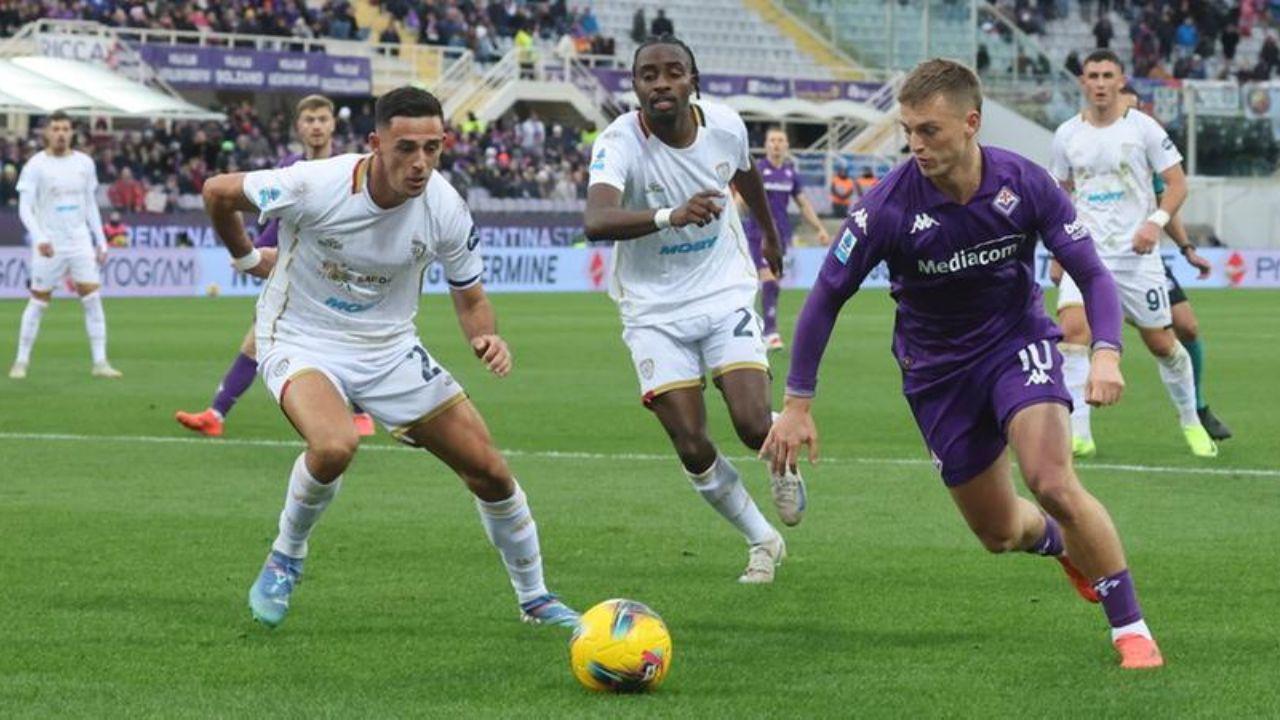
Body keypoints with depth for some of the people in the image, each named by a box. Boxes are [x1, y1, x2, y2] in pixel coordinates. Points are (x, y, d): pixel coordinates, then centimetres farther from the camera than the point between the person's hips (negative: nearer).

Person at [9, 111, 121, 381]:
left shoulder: (84, 163, 7)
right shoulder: (35, 165, -6)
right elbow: (25, 208, -10)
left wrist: (101, 241, 9)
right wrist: (39, 238, -25)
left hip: (80, 241, 3)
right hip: (49, 245, -3)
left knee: (93, 299, -6)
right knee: (38, 302, 1)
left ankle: (100, 362, -4)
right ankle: (21, 361, 12)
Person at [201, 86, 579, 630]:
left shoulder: (445, 209, -15)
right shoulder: (315, 186, -26)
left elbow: (469, 298, 1)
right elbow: (217, 192, -8)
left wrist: (488, 339, -21)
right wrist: (248, 259, 6)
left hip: (389, 347, 4)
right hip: (301, 341, -4)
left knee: (488, 471, 0)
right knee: (335, 447, -36)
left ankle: (535, 600, 24)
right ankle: (285, 559, -6)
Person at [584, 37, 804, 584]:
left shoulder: (725, 126, -10)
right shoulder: (620, 143, -22)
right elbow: (596, 221, -41)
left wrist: (769, 232, 34)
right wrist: (670, 216, -57)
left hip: (725, 292, 2)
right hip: (654, 309, -2)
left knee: (754, 425, -16)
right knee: (692, 450, -6)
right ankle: (762, 542, 19)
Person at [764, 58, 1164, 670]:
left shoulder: (1024, 184, -18)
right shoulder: (888, 206, -21)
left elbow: (1092, 274, -10)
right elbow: (827, 297, -11)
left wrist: (1106, 353, -28)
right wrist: (797, 404, -11)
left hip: (1017, 342, -1)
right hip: (936, 368, 1)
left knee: (1052, 482, -25)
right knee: (999, 533, 7)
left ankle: (1131, 628, -10)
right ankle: (1062, 543, 45)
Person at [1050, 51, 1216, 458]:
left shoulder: (1143, 127, -3)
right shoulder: (1067, 135, 6)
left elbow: (1177, 183, 0)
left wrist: (1157, 222, -16)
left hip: (1136, 253, -1)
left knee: (1161, 343, 5)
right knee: (1073, 326, -22)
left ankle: (1190, 421, 30)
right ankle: (1078, 435, -21)